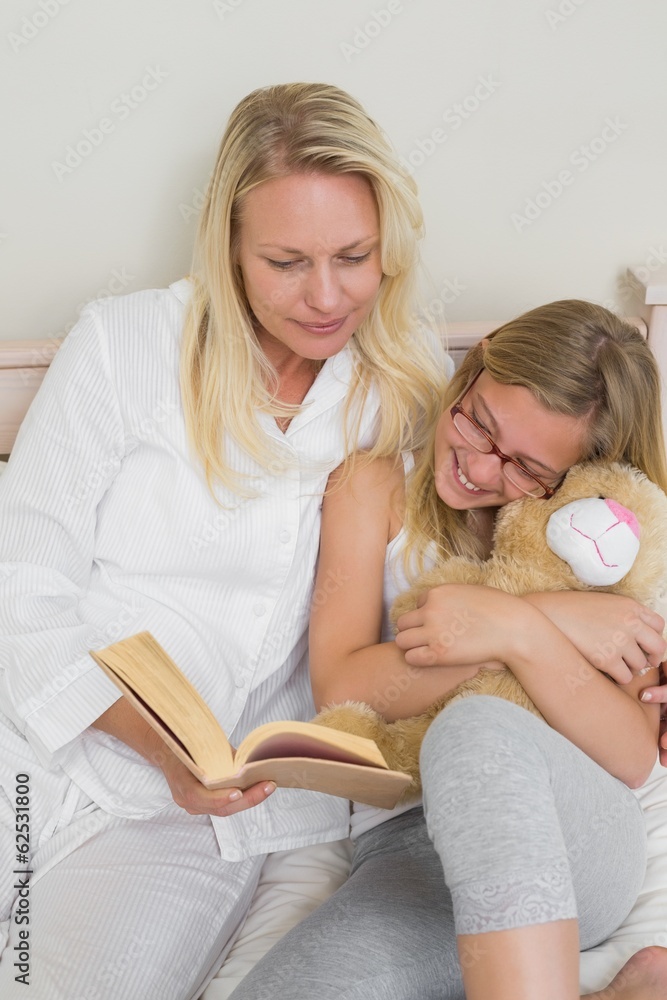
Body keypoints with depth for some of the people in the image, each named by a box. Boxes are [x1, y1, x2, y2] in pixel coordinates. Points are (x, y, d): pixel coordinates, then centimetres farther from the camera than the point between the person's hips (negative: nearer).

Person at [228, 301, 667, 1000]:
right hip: (405, 854, 3)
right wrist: (552, 619, -14)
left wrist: (523, 632, -20)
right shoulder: (376, 489, 7)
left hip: (577, 840, -2)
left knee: (477, 729, -37)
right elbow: (342, 692, -7)